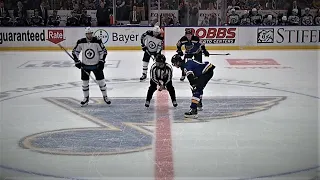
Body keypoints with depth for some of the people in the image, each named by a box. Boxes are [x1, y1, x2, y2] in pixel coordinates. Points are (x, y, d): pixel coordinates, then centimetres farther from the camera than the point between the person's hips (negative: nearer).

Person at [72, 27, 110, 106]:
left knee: (101, 81, 1)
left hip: (96, 65, -1)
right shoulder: (81, 42, -8)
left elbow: (103, 51, -7)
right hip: (85, 65, 2)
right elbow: (75, 52, 4)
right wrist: (77, 61, -3)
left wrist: (101, 61, -13)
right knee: (85, 82, 5)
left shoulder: (97, 41, -13)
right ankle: (86, 98, 22)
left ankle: (105, 97, 19)